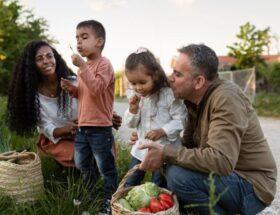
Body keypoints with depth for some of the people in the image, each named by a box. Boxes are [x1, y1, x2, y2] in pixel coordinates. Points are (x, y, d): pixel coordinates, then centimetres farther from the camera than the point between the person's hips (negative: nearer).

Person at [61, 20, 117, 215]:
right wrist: (71, 88, 3)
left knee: (106, 167, 4)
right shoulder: (84, 66, 13)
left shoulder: (104, 64, -13)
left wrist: (82, 66, -27)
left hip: (100, 127, -9)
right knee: (81, 166, 19)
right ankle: (92, 196, 36)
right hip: (82, 126, 9)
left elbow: (96, 88, -27)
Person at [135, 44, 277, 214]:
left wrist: (167, 154, -29)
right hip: (226, 174, 9)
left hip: (251, 186, -9)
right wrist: (157, 144, -3)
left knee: (178, 175, -26)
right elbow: (189, 144, 9)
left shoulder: (226, 98, -23)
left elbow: (221, 161, -33)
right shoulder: (196, 99, 4)